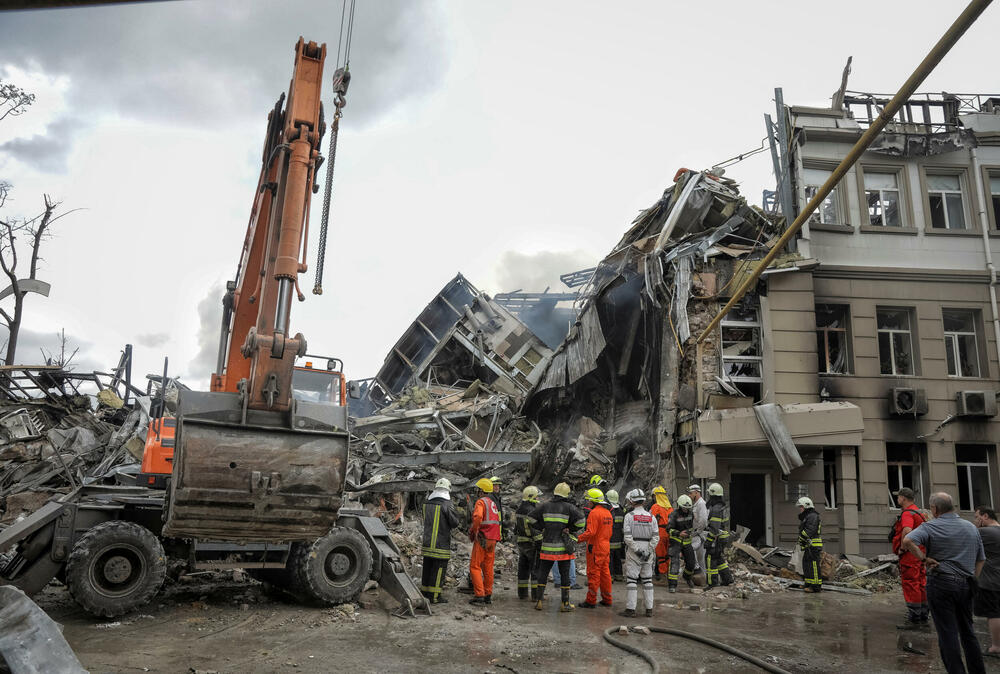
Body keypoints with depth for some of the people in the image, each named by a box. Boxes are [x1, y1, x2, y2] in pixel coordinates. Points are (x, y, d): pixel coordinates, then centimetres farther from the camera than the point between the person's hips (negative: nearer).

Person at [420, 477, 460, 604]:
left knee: (427, 567, 15)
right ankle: (435, 596, 3)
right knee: (439, 569, 0)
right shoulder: (447, 504, -14)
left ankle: (424, 593, 23)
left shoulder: (427, 503, 5)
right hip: (441, 544, -6)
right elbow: (454, 523, -11)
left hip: (427, 542, 7)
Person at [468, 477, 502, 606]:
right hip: (492, 539, 8)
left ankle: (479, 595, -8)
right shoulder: (492, 503, 18)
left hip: (482, 539, -8)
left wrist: (474, 531, -14)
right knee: (488, 568, 12)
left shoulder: (481, 502, -10)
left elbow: (477, 517, -28)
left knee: (475, 567, -3)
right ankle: (488, 595, 16)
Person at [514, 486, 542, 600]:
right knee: (536, 569, -1)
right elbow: (535, 530, -21)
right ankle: (536, 594, 0)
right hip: (532, 543, -8)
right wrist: (540, 543, -18)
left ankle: (522, 593, 17)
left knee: (523, 568, 13)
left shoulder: (518, 510, 9)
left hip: (521, 543, 8)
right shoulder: (531, 511, -19)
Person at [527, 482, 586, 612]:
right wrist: (571, 531, 4)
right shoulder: (569, 507, -6)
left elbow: (529, 518, 3)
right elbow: (581, 522, -12)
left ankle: (538, 600, 11)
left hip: (547, 547, 2)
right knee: (565, 575, 6)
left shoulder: (545, 506, 3)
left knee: (542, 573, 11)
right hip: (563, 547, -2)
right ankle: (565, 604, 9)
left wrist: (543, 527, 8)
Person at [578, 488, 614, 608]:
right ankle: (607, 599, 19)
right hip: (606, 547, 9)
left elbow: (590, 532, -23)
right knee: (605, 573, 13)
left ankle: (591, 601, 2)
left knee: (593, 574, -3)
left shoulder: (594, 513, -16)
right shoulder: (608, 512, 12)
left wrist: (578, 539, -18)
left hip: (595, 548, -9)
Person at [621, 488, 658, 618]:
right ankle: (649, 609, 12)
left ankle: (630, 609, -2)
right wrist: (648, 551, -2)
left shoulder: (629, 515, -5)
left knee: (631, 580, -1)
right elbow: (656, 537, 0)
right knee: (647, 580, 10)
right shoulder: (651, 517, 7)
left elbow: (628, 536, -13)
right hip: (648, 551, 4)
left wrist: (637, 550, -11)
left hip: (633, 552, -4)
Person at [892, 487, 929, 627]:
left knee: (911, 585, -7)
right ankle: (924, 616, 22)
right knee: (921, 584, 14)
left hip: (910, 554, -10)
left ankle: (914, 619, -5)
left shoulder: (907, 513, -16)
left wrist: (902, 548, -22)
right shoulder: (919, 512, 17)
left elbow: (907, 531, -33)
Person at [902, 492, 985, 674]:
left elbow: (907, 541, -26)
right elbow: (981, 559, 17)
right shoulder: (971, 527, 9)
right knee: (967, 631, 18)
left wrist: (924, 559, -14)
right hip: (966, 585, 6)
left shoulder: (931, 527, -9)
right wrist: (972, 580, 22)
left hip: (941, 583, -6)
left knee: (948, 633, 0)